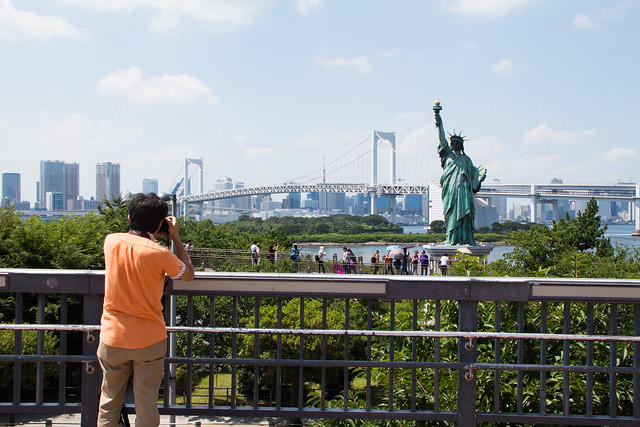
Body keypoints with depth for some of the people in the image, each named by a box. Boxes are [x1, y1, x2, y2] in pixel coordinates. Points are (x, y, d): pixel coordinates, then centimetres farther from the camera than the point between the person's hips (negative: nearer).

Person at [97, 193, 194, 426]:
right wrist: (175, 238, 3)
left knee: (109, 402, 17)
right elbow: (188, 274, 1)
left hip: (113, 338, 3)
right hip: (149, 341, -3)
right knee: (146, 406, 8)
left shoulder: (111, 241, -5)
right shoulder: (159, 254, -17)